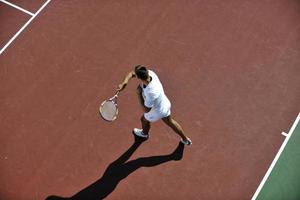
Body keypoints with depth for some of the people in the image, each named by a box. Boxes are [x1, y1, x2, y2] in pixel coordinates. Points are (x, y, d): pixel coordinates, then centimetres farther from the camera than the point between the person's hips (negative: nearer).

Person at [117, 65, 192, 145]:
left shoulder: (150, 92, -47)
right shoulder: (149, 72, -28)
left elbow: (146, 110, -31)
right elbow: (132, 73, -11)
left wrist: (139, 94, -31)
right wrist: (124, 83, -27)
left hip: (157, 111, -6)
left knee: (144, 119, 28)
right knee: (170, 121, 31)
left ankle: (144, 133, 63)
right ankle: (185, 139, 50)